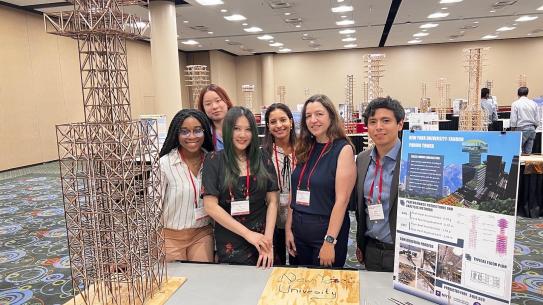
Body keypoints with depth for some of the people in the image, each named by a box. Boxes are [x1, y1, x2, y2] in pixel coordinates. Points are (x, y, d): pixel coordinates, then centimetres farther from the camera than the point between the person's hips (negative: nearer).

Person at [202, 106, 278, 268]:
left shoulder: (263, 160, 3)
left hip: (262, 238, 2)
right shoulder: (214, 160, -4)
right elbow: (210, 206, -9)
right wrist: (248, 234, -12)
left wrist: (268, 240, -9)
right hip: (230, 244, -2)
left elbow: (272, 202, 2)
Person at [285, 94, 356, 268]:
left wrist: (330, 241, -20)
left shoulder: (343, 149, -11)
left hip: (327, 230, -5)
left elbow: (342, 199, -17)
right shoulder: (305, 149, 5)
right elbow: (294, 193, 8)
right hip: (299, 231, 5)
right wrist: (288, 228, 4)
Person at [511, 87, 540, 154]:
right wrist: (533, 128, 21)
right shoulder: (534, 103, 6)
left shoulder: (515, 104, -6)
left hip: (521, 129, -5)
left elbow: (513, 120, -8)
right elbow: (537, 119, 8)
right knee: (528, 153, 8)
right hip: (532, 128, 5)